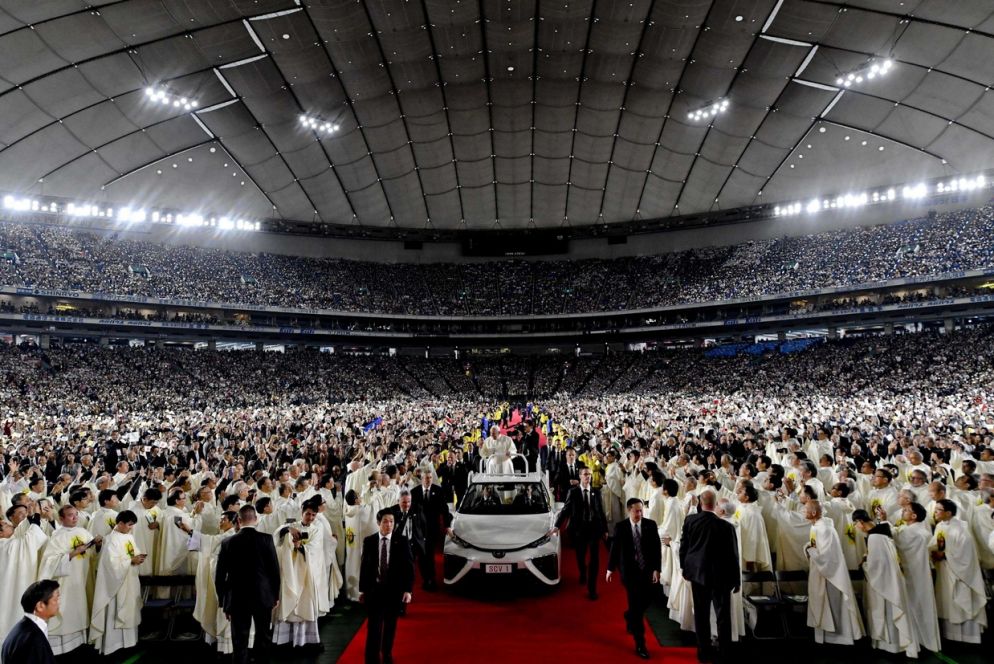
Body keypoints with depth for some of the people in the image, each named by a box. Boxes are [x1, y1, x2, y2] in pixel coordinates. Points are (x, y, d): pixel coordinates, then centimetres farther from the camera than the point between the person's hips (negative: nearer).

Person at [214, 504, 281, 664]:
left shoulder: (228, 543, -6)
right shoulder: (266, 539, -9)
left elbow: (219, 576, -3)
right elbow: (275, 569, -6)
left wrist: (223, 602, 8)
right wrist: (276, 594, 7)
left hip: (237, 599, 0)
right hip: (263, 597, 0)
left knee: (240, 642, 9)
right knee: (263, 636, 17)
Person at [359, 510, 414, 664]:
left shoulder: (402, 541, -6)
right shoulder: (369, 541, -2)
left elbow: (409, 566, -5)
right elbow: (364, 566, 3)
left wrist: (408, 590, -10)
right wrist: (362, 589, 4)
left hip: (394, 589, 1)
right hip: (374, 589, 0)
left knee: (390, 625, 14)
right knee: (374, 626, -2)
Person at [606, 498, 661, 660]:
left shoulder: (650, 525, -4)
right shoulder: (620, 526, -7)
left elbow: (656, 548, -3)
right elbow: (615, 548, 0)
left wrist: (656, 569, -8)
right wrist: (610, 568, 4)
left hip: (647, 570, 3)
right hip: (629, 571, -3)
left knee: (646, 601, 11)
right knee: (636, 605, -2)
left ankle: (630, 618, 44)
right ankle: (640, 643, 6)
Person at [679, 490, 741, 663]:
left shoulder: (690, 520, -10)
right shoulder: (726, 526, -18)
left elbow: (683, 545, -1)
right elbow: (733, 555, -10)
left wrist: (684, 567, 15)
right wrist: (736, 580, 2)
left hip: (698, 572, 3)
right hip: (720, 575, -2)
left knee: (701, 614, 13)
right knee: (723, 614, 13)